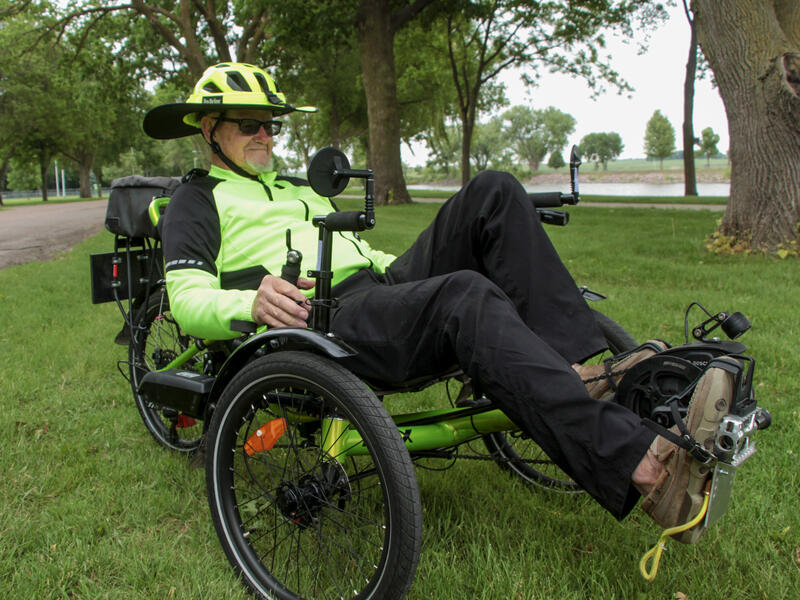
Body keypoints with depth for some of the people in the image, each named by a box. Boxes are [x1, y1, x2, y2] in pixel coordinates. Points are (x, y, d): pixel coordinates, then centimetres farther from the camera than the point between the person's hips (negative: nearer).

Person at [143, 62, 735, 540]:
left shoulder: (299, 188, 36)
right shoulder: (197, 201, 13)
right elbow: (187, 301, -3)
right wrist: (252, 302, -24)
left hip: (380, 284, 8)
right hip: (325, 322, -7)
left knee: (494, 191, -11)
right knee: (466, 296, -36)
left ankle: (577, 369, -25)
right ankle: (645, 470, -45)